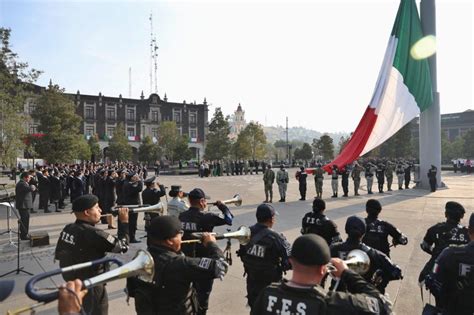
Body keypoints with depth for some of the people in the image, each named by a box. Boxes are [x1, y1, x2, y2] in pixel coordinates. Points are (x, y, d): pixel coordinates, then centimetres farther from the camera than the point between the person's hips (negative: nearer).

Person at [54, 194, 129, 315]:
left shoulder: (68, 228, -5)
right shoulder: (94, 234, -29)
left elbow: (58, 254, 8)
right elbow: (122, 246, -22)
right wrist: (124, 222, -15)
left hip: (72, 282, 7)